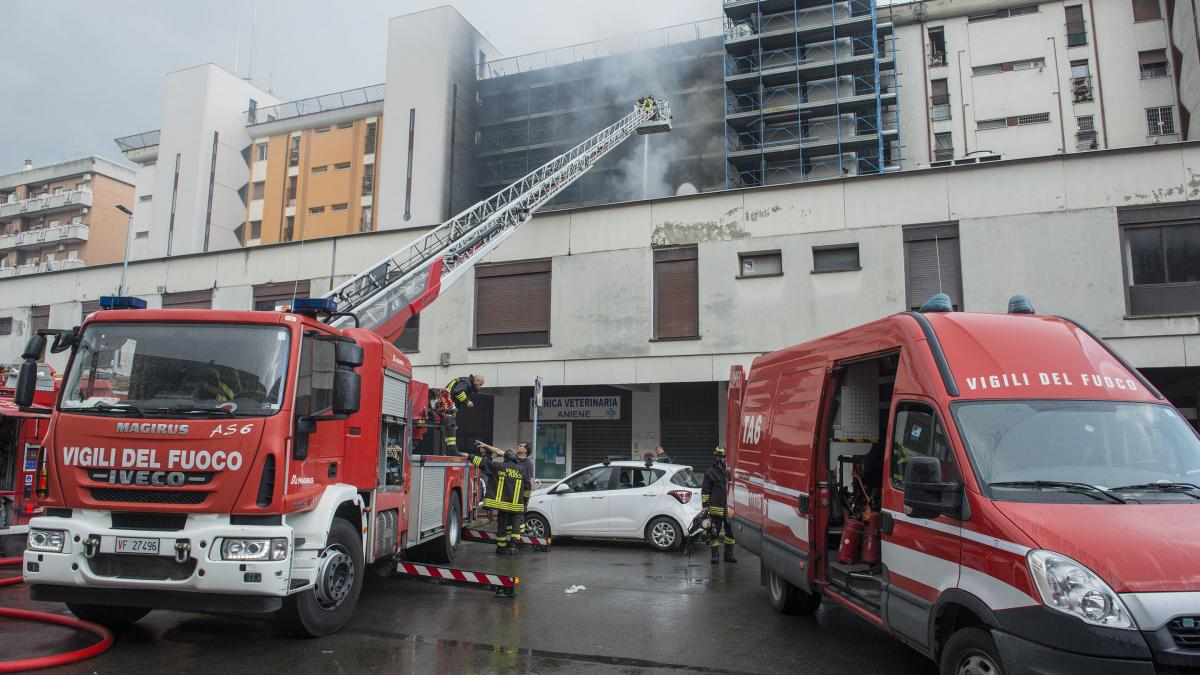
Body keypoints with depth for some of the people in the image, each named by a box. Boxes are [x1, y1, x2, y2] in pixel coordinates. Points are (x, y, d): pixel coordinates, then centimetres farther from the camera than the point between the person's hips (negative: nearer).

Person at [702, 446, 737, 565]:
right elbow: (705, 491, -4)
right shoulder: (710, 473, -4)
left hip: (728, 507, 6)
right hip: (716, 508, -6)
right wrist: (704, 505, -10)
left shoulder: (728, 472, 14)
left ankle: (728, 555, 20)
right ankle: (715, 555, 8)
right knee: (714, 532, 0)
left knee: (731, 531, 8)